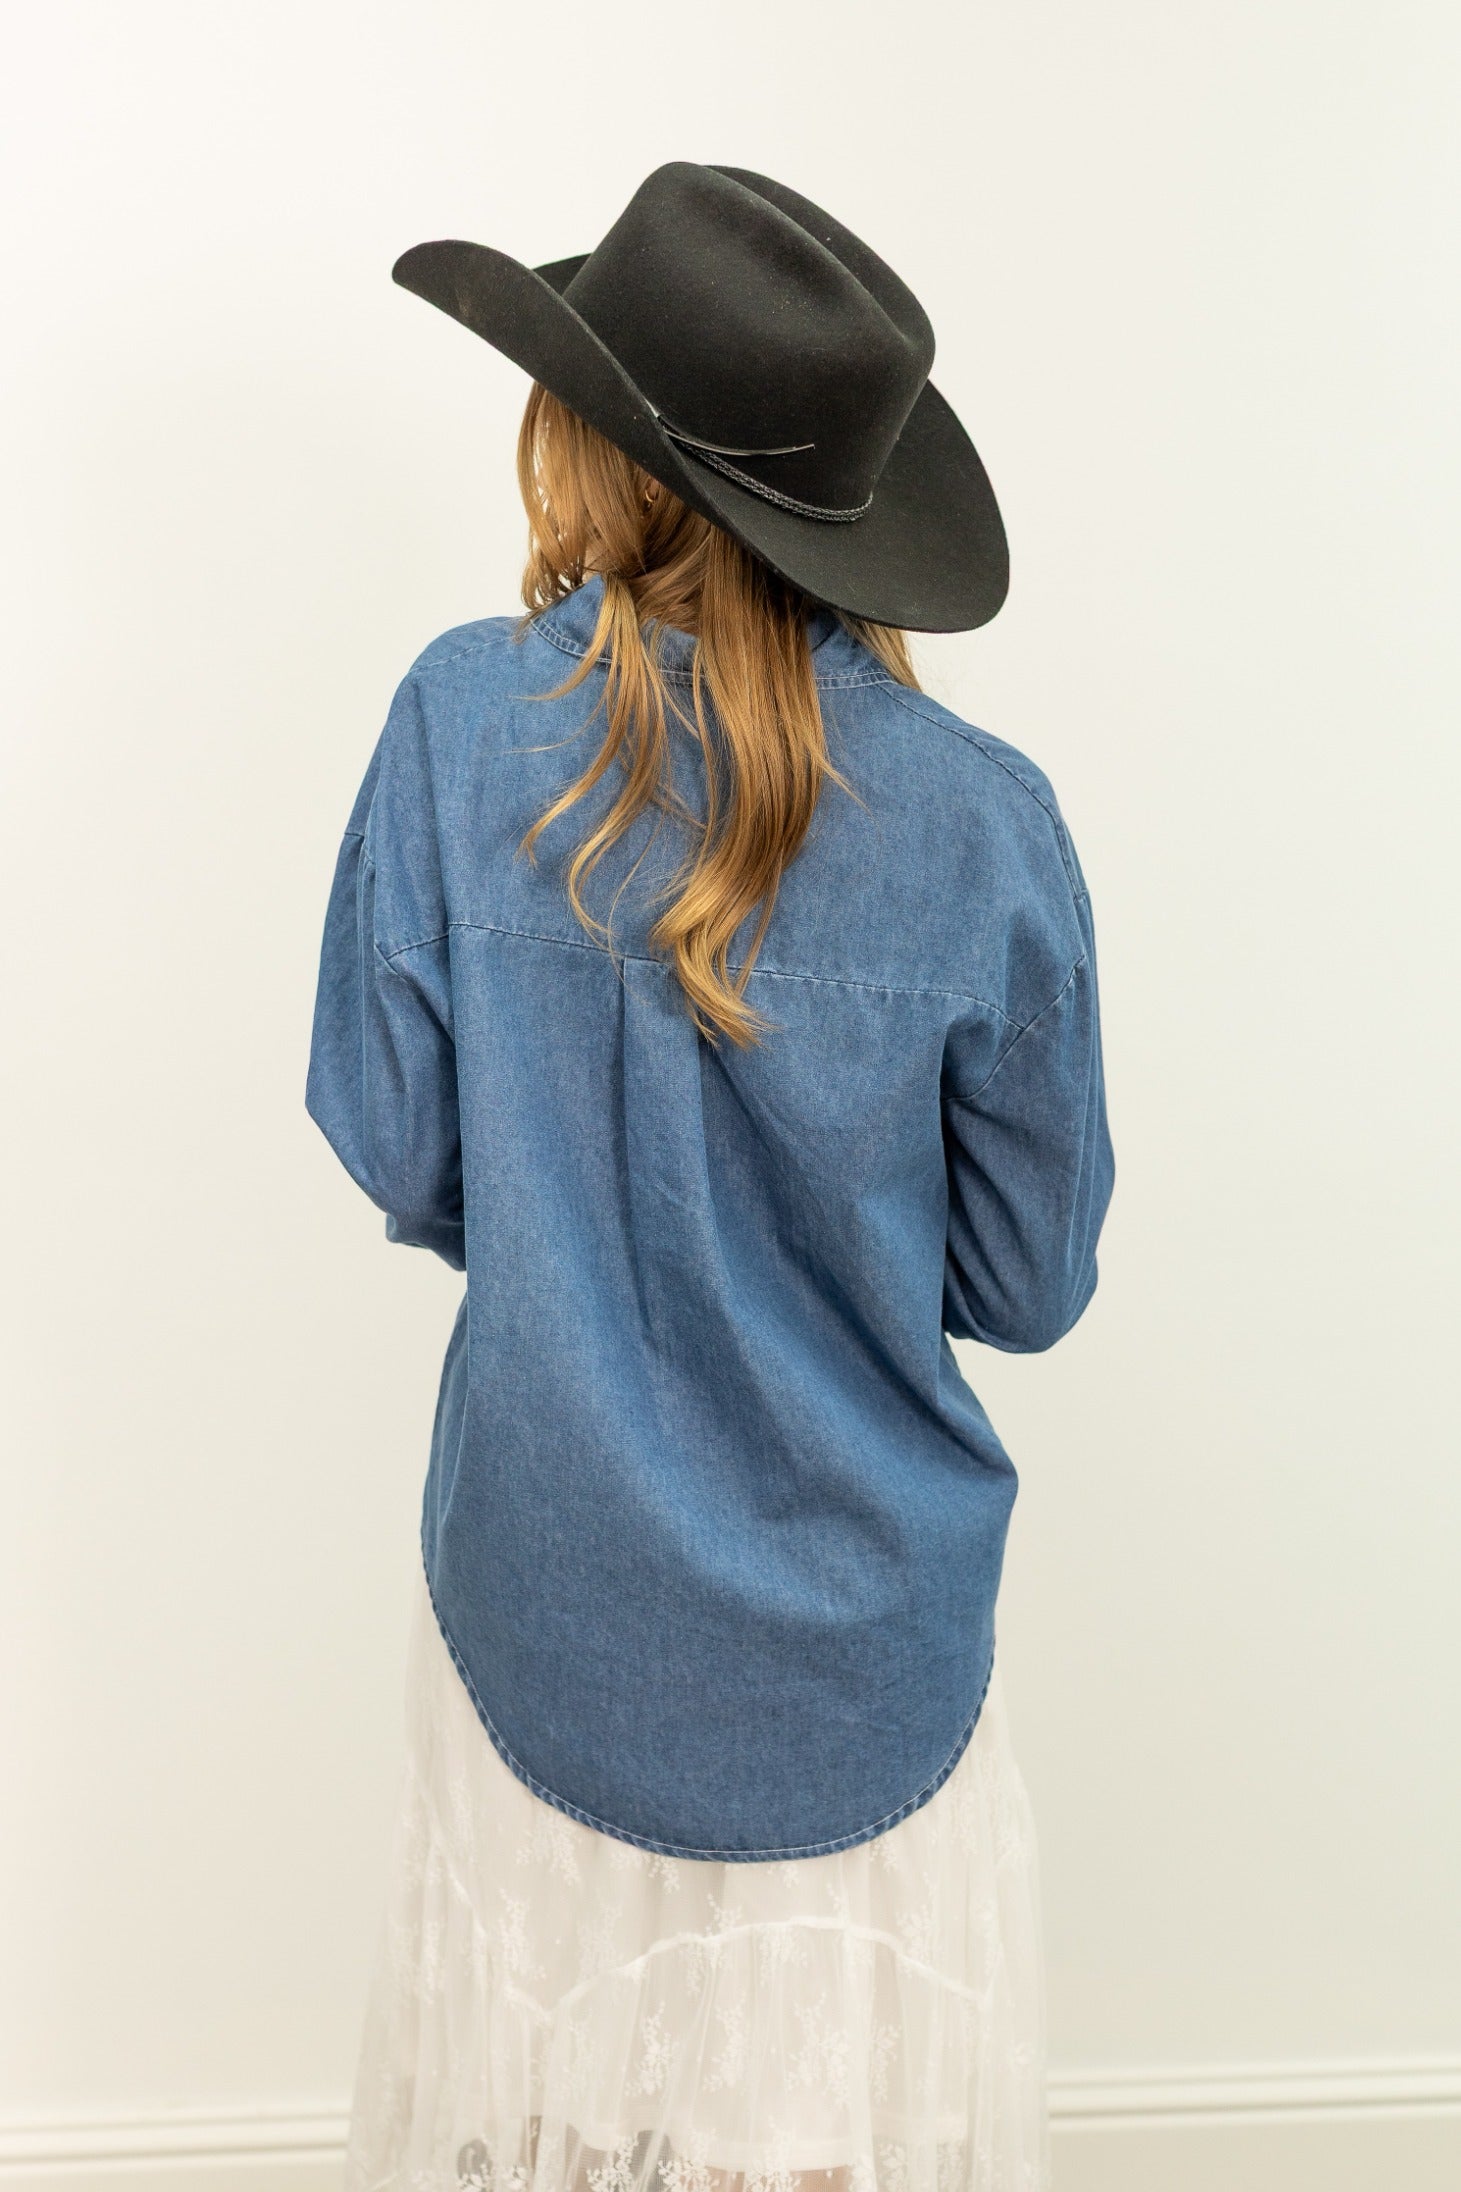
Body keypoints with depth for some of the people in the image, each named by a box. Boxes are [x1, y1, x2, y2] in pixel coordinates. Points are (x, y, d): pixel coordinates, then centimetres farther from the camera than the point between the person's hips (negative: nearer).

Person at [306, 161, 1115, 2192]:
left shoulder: (461, 719, -16)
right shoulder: (986, 824, -17)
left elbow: (397, 1148, -8)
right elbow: (1028, 1280, -7)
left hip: (551, 1616, 1)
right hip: (863, 1657, 0)